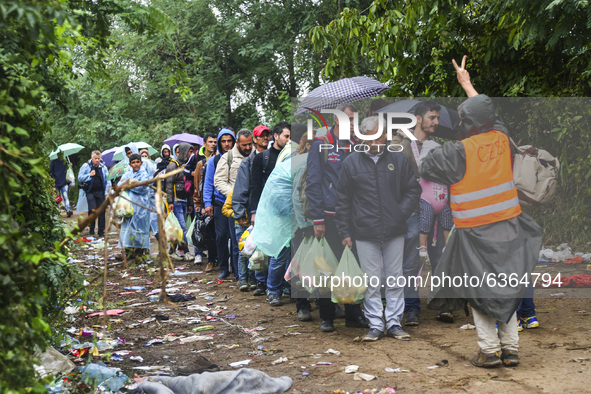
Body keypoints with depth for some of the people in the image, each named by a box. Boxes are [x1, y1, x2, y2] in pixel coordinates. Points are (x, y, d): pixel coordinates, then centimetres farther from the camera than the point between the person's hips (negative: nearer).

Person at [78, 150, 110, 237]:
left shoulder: (103, 167, 8)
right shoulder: (85, 166, 2)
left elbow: (107, 181, 12)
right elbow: (80, 178, 0)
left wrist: (107, 192, 4)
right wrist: (89, 175, -11)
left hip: (100, 192, 2)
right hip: (90, 192, -2)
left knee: (101, 211, 0)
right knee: (92, 210, -14)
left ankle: (101, 231, 7)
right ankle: (91, 228, 6)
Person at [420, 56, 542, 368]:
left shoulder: (458, 151, -17)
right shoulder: (502, 139, 0)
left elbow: (424, 169, -6)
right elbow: (486, 113, 20)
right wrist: (467, 84, 32)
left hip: (476, 233, -5)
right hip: (508, 226, 5)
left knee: (478, 289, 8)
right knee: (505, 287, 14)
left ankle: (489, 350, 7)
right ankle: (510, 349, 16)